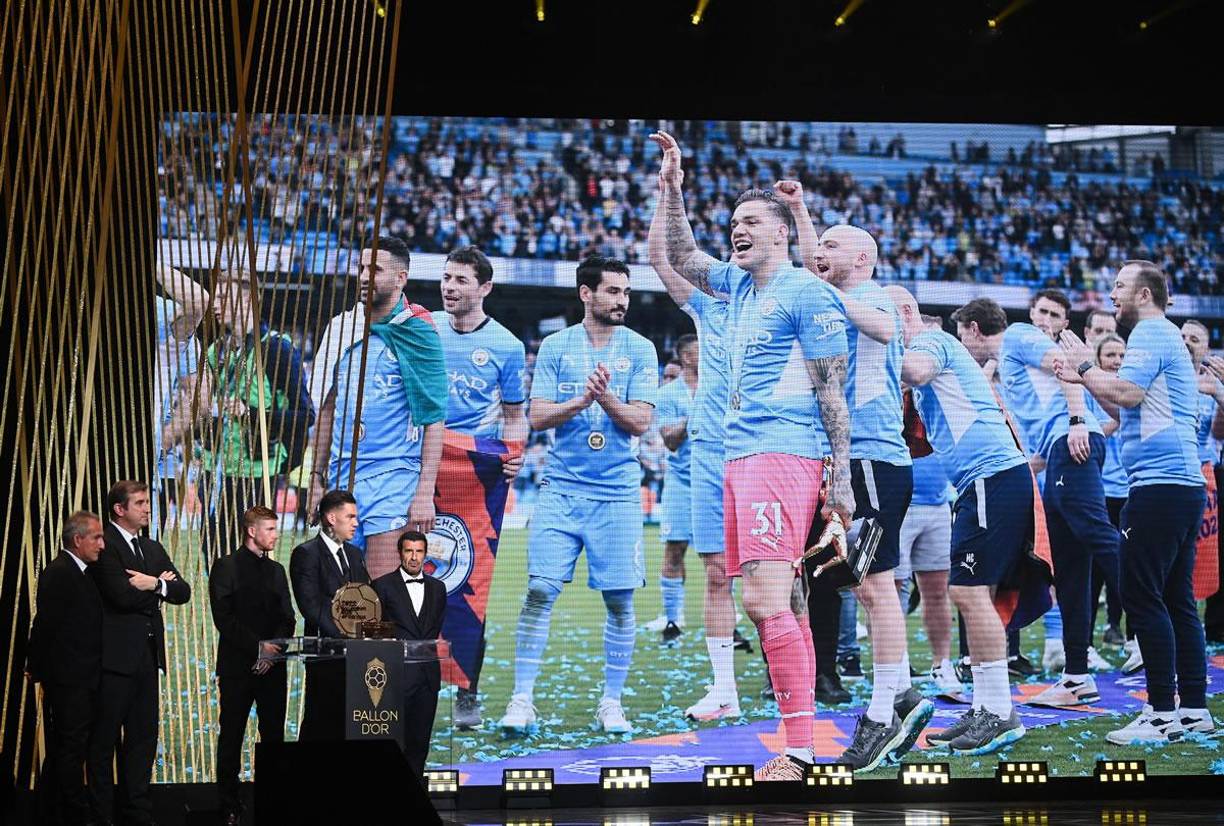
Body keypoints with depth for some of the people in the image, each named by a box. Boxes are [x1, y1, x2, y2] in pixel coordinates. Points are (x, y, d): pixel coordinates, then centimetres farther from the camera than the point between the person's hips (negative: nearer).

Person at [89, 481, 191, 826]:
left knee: (143, 737, 11)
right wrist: (161, 583, -5)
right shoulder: (104, 546, -9)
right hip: (115, 656, -8)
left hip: (147, 655, 8)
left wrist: (156, 585, -11)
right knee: (105, 739, 2)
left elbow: (182, 592, 9)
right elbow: (122, 594, -21)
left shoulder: (153, 549, 16)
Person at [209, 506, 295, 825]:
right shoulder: (226, 567, 0)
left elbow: (287, 618, 13)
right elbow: (223, 617, -8)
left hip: (273, 666, 4)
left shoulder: (276, 570, 16)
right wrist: (258, 646, -14)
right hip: (237, 665, -4)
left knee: (274, 735, 2)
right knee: (231, 736, 0)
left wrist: (275, 649, -4)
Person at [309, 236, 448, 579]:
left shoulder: (416, 332, -6)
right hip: (341, 477, 6)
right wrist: (316, 476, 16)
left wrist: (425, 492, -15)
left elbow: (434, 419, -8)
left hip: (392, 477, -6)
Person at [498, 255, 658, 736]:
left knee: (619, 600, 0)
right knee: (540, 590, -7)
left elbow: (640, 422, -3)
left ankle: (611, 702, 13)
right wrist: (582, 400, -16)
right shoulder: (555, 346, 6)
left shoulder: (639, 349, 4)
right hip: (562, 487, 0)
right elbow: (537, 416, -1)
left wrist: (606, 397, -19)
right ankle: (522, 700, -1)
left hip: (617, 493, 0)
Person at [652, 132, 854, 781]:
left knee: (767, 600, -18)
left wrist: (841, 476, -13)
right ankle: (801, 746, 10)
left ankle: (800, 754, -17)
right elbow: (682, 258, 35)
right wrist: (671, 189, 24)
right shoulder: (740, 286, 18)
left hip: (784, 453, -9)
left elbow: (832, 390, -8)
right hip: (741, 454, 9)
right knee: (779, 605, 7)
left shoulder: (806, 293, -6)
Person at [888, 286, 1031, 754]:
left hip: (993, 477, -11)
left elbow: (917, 370, -28)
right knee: (972, 593, 10)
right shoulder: (934, 348, 26)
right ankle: (985, 710, 14)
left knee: (968, 590, -12)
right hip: (981, 483, 11)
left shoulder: (931, 340, -4)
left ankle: (1000, 713, -9)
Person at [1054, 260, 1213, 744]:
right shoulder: (1164, 337, 25)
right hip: (1184, 484, 11)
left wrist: (1085, 368, -8)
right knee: (1176, 598, 11)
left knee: (1142, 596, -9)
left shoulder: (1151, 334, -7)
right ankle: (1194, 708, 13)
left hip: (1159, 484, -11)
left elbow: (1128, 393, -22)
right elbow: (1127, 411, 27)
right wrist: (1086, 379, 19)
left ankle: (1162, 713, -8)